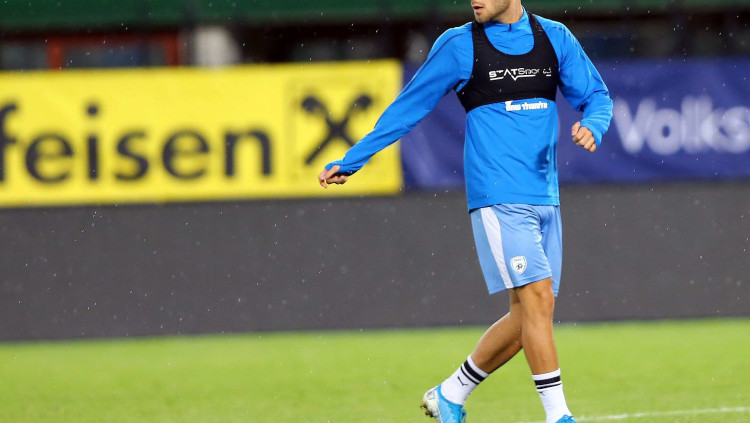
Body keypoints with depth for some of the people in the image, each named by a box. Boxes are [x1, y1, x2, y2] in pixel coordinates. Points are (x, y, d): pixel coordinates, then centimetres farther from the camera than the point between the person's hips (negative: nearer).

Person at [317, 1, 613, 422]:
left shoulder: (555, 38, 9)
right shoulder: (460, 46, -1)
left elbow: (596, 95, 14)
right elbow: (408, 108, 7)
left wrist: (592, 126, -10)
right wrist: (350, 162, 10)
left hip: (544, 198, 5)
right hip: (497, 199, -5)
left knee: (530, 313, 4)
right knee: (537, 298, -15)